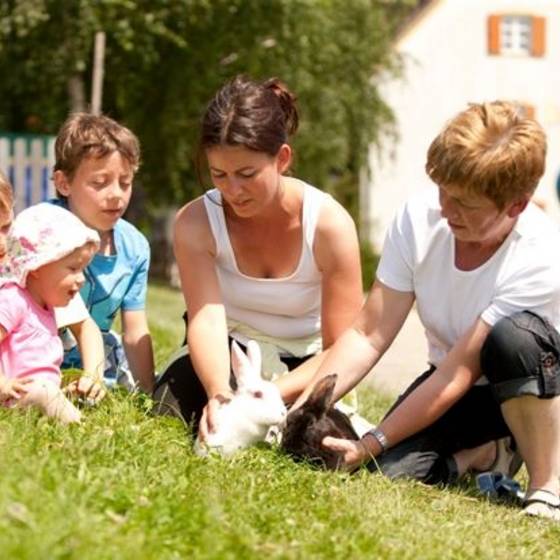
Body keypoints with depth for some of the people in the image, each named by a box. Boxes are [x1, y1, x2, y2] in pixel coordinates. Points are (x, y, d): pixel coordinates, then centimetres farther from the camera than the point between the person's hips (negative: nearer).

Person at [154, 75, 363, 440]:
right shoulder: (196, 222, -17)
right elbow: (206, 319, -31)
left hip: (303, 367, -1)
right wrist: (219, 394, -52)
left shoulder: (329, 225, -22)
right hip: (228, 356, 1)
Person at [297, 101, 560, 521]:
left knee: (513, 336, -39)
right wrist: (306, 406, -30)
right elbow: (368, 336, -16)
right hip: (456, 379, 4)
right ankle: (486, 452, 10)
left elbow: (457, 375, -31)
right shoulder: (418, 219, -18)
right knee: (392, 472, -23)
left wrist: (370, 445, -33)